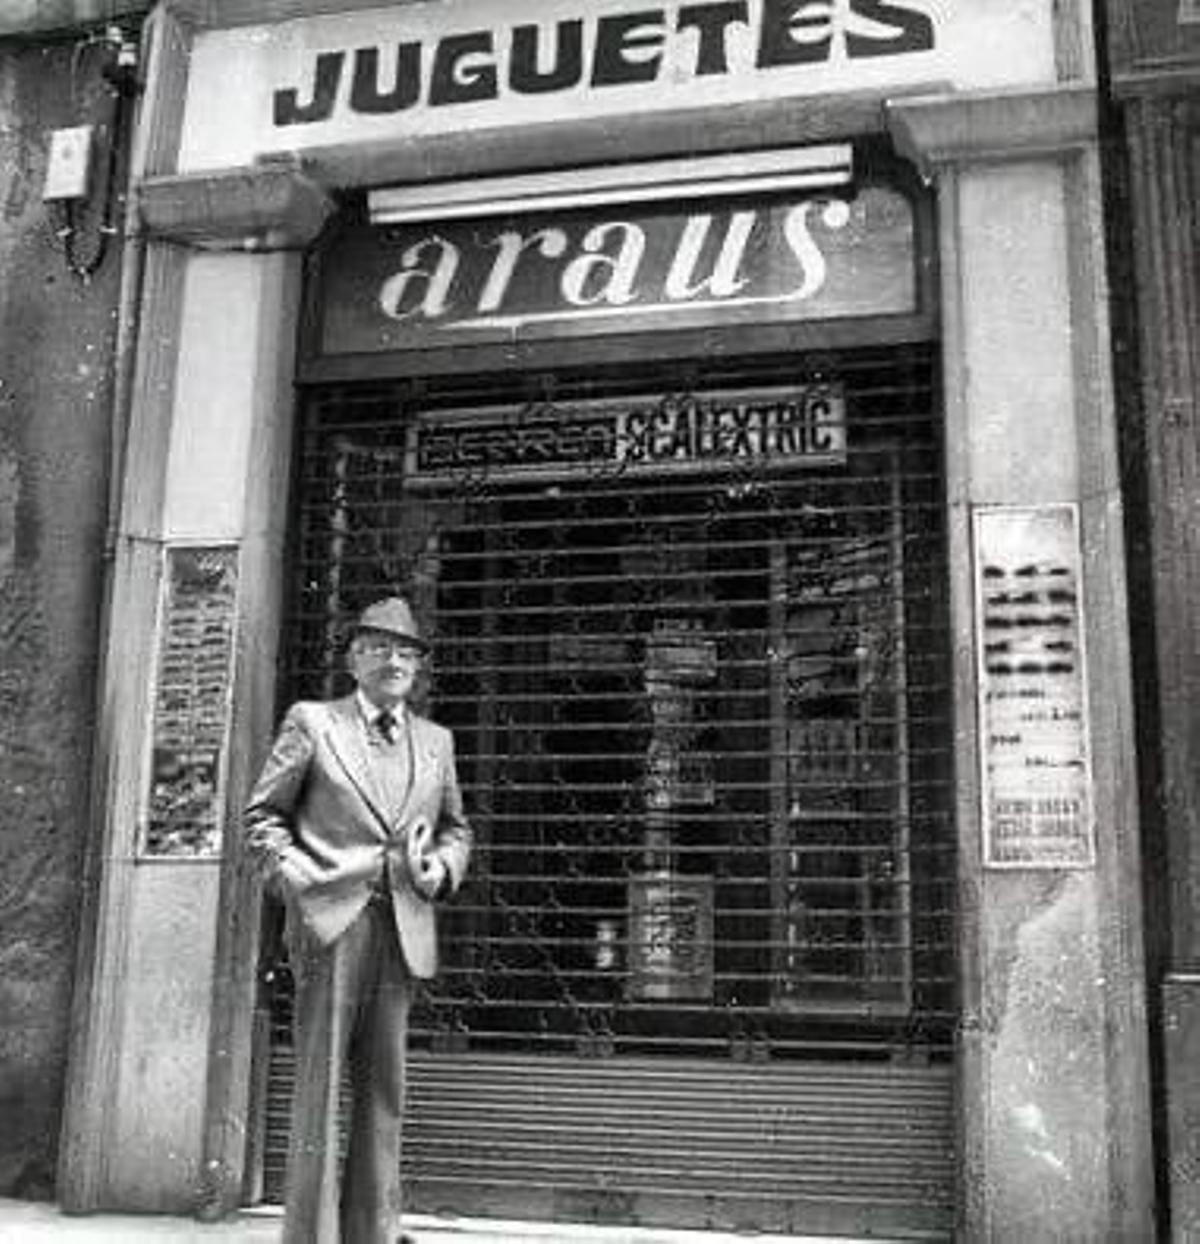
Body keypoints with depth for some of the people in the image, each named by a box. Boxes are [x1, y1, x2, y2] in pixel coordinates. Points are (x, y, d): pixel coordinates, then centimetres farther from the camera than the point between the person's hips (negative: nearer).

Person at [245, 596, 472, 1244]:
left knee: (383, 1088, 7)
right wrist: (299, 880, -8)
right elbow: (262, 816, 6)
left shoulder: (436, 741, 18)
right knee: (319, 1081, -4)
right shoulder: (311, 721, 6)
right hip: (331, 921, -4)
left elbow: (455, 829, 26)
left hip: (403, 930, 4)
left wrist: (440, 869, 4)